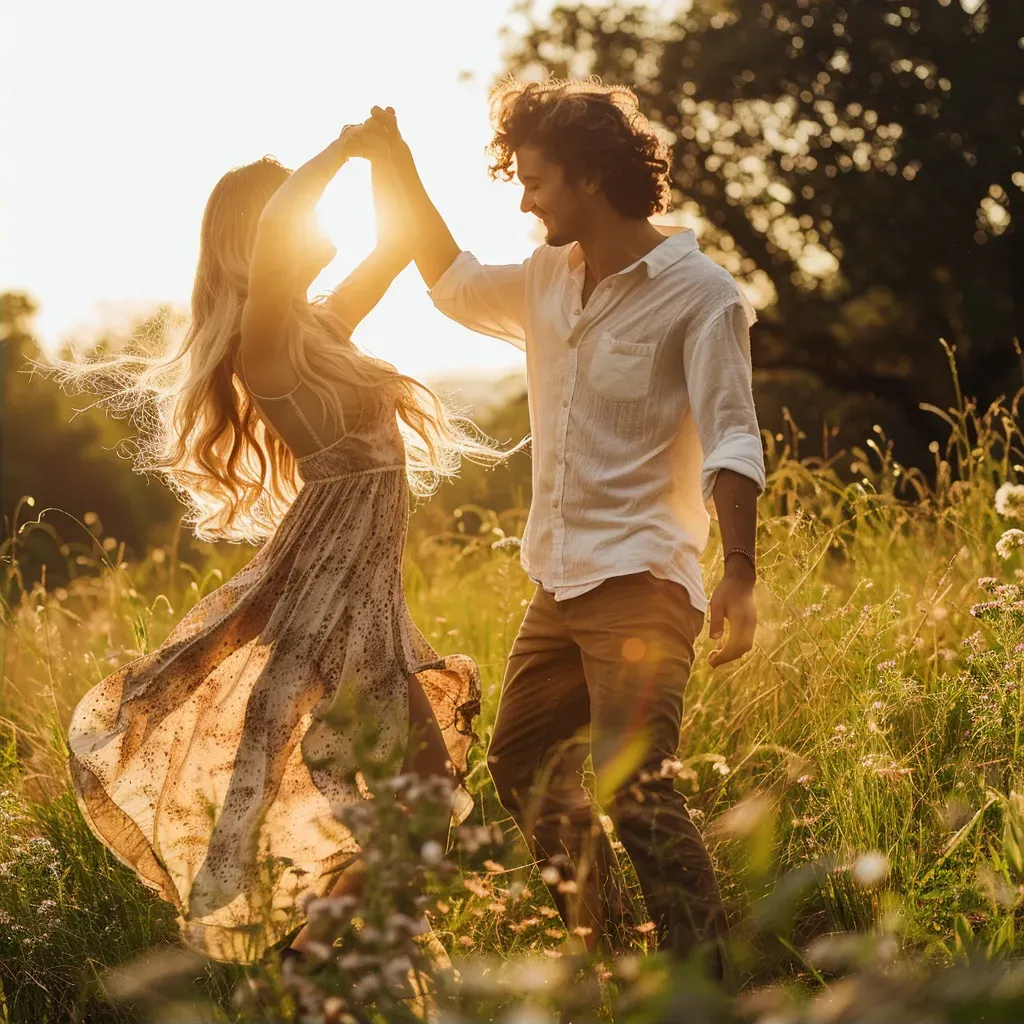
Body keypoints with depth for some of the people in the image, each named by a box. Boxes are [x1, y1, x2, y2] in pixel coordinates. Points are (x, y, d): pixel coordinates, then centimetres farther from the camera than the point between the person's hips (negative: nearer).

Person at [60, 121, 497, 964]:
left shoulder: (315, 324, 14)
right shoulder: (264, 333, -13)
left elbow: (398, 244, 25)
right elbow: (273, 230, -35)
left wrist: (382, 154, 11)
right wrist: (344, 148, -22)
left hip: (362, 574, 10)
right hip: (332, 573, -10)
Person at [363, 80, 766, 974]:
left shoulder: (700, 296, -9)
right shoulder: (551, 281, 12)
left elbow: (731, 442, -16)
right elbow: (455, 284, 29)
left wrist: (739, 577, -27)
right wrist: (400, 166, 21)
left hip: (640, 584, -8)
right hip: (559, 586, 8)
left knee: (635, 787, -19)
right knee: (523, 762, 17)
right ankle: (600, 947, 32)